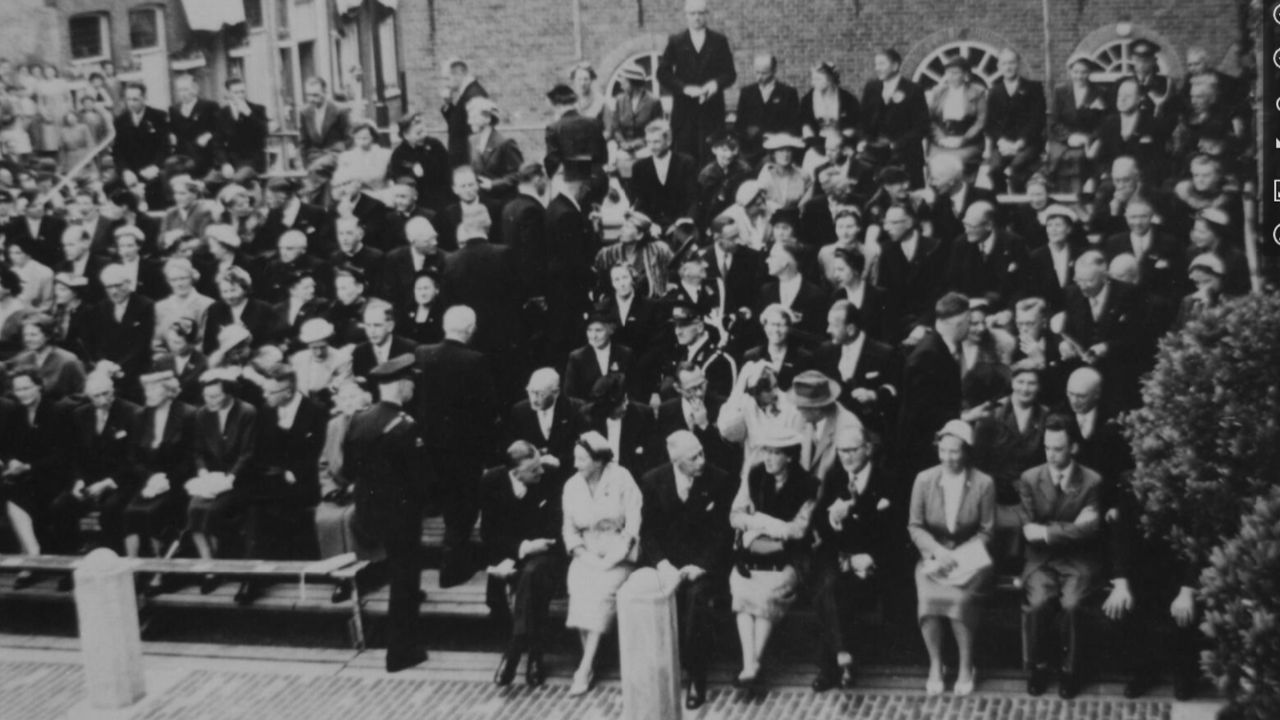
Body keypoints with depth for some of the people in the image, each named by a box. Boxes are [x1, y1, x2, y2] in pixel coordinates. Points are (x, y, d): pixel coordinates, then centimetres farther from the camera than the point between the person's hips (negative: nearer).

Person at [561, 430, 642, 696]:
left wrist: (612, 559, -16)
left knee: (602, 590, -28)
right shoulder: (572, 486, 6)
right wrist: (584, 555, -10)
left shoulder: (621, 479, -6)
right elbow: (569, 528, 8)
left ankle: (586, 667, -24)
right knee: (578, 587, -25)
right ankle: (590, 660, -15)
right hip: (586, 551, 3)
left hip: (617, 551, -3)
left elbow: (633, 523, -8)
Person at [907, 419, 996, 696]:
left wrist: (958, 556, -15)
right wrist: (939, 551, -13)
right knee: (929, 597, -28)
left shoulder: (984, 483, -4)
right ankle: (935, 665, -8)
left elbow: (986, 531, -1)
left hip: (969, 556, -1)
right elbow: (915, 526, 3)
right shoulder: (924, 480, -1)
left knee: (960, 598, -29)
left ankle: (966, 667, -8)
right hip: (933, 555, 1)